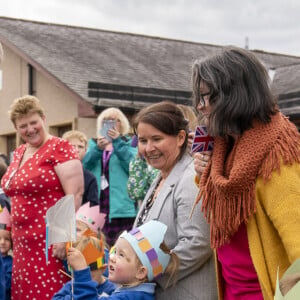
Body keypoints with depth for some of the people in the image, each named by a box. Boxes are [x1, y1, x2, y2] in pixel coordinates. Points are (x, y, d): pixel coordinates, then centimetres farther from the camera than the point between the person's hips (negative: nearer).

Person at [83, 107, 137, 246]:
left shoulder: (129, 144, 12)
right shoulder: (93, 144, 19)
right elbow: (83, 166, 3)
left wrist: (118, 143, -12)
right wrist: (97, 149, -12)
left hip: (121, 207, -2)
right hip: (96, 206, 2)